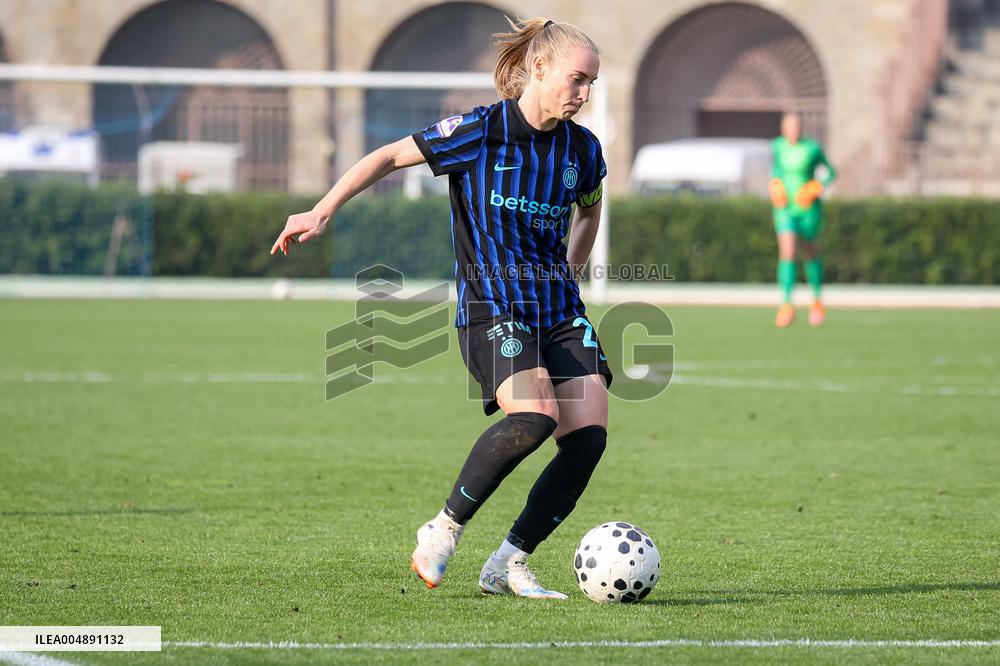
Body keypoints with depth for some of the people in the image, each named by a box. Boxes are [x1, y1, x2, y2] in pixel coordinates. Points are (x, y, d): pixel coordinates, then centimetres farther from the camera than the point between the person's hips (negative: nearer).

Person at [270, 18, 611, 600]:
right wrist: (322, 213, -4)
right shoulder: (480, 131, -9)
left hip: (561, 311, 6)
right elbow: (389, 157, 0)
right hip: (491, 307, -6)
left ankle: (509, 564, 1)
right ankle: (444, 530, -11)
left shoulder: (582, 148, 7)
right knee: (535, 416, -30)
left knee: (589, 435, -13)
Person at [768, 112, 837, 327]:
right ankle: (786, 305, -18)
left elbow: (831, 171, 3)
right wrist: (774, 184, 3)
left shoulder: (812, 148, -9)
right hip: (785, 210, 1)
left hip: (809, 209, -1)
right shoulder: (778, 146, 1)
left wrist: (817, 187, -13)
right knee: (787, 254, -15)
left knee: (811, 254, 13)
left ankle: (816, 300, 35)